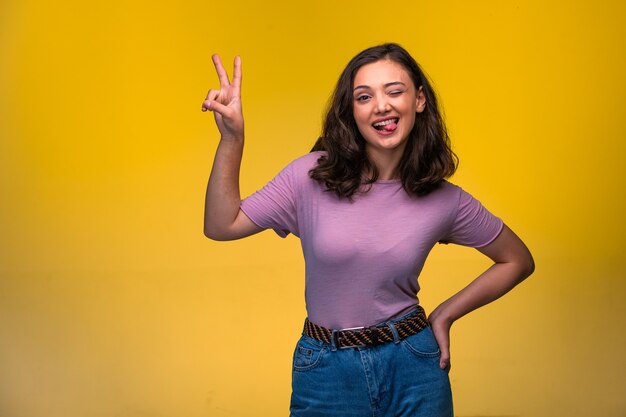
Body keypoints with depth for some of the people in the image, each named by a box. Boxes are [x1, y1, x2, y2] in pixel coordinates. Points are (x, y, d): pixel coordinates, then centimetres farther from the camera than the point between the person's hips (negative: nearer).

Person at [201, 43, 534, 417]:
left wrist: (445, 315, 1)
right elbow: (222, 225, -9)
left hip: (412, 369, 1)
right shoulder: (313, 175, -9)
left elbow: (518, 261, 8)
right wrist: (232, 138, -18)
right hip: (325, 372, 0)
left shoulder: (445, 200, -6)